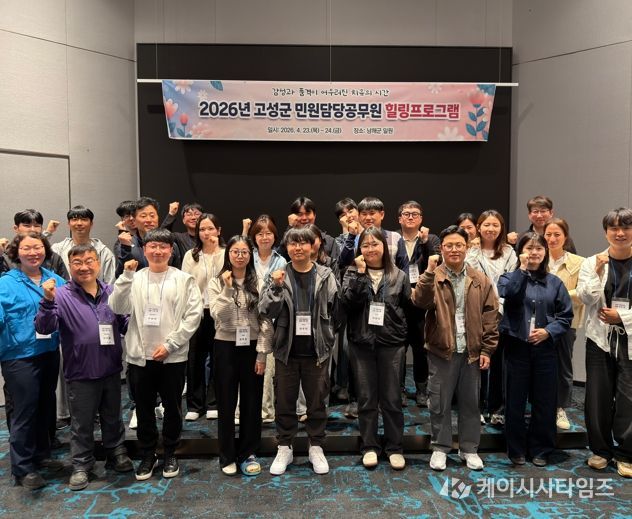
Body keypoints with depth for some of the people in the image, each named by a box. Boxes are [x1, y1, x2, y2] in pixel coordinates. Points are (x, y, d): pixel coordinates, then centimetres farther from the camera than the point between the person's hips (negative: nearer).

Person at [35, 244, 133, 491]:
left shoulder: (111, 292, 2)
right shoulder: (62, 296, -10)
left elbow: (125, 323, 11)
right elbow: (43, 328, -19)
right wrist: (48, 301, -34)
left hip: (111, 370, 3)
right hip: (81, 374, -3)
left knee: (113, 417, 20)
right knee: (82, 424, 12)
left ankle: (117, 453, 39)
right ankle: (81, 465, 30)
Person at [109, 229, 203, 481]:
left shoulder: (184, 279, -1)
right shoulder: (135, 279, 4)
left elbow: (194, 315, -6)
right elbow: (117, 307, -7)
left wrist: (169, 344, -11)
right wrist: (126, 277, -17)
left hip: (173, 356, -1)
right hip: (140, 355, 1)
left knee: (173, 407, 11)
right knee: (144, 408, 12)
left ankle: (170, 454, 29)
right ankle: (147, 455, 30)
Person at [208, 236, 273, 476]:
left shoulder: (259, 282, -1)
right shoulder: (217, 282, -1)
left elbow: (266, 320, -2)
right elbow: (219, 317, -12)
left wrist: (262, 353, -6)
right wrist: (227, 289, -20)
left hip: (251, 347, 0)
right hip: (226, 347, 0)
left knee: (252, 402, 8)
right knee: (226, 402, 9)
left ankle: (248, 453, 24)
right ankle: (228, 455, 23)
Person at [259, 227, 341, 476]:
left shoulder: (326, 276, -2)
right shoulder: (278, 276, -1)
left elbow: (336, 311, 4)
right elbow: (266, 310, -6)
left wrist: (327, 338, 4)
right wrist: (276, 287, -20)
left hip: (316, 350, 0)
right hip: (286, 349, 1)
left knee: (317, 402, 11)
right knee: (285, 402, 11)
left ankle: (316, 448, 28)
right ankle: (284, 448, 28)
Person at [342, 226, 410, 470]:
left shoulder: (399, 276, 5)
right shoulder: (353, 273, 3)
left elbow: (409, 308, 10)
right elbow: (349, 302, -14)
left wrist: (402, 334, 2)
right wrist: (361, 273, -16)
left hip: (391, 343, 0)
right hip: (361, 343, 0)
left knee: (391, 398, 6)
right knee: (366, 397, 8)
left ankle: (394, 448, 19)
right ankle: (369, 447, 20)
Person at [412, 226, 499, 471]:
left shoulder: (480, 280, 3)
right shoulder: (433, 278, -3)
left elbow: (490, 316, 4)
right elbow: (420, 301, -22)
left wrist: (487, 349, 0)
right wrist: (429, 272, -30)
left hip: (472, 351, 2)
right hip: (442, 350, -2)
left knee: (470, 403, 13)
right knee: (440, 403, 8)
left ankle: (469, 449, 28)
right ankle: (440, 448, 23)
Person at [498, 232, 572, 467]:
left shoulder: (554, 282, 7)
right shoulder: (509, 278, 2)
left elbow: (566, 315, 6)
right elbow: (508, 295, -21)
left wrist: (549, 330, -10)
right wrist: (523, 269, -17)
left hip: (545, 348, 2)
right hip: (517, 347, -2)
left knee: (545, 401, 8)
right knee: (515, 401, 6)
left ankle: (540, 450, 25)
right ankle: (517, 449, 22)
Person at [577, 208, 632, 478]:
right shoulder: (592, 262, 4)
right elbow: (586, 297, -7)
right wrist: (598, 272, -16)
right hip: (600, 339, 1)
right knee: (598, 397, 7)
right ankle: (600, 450, 25)